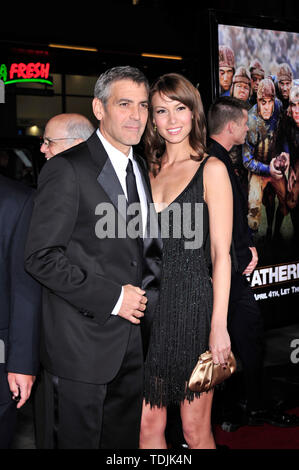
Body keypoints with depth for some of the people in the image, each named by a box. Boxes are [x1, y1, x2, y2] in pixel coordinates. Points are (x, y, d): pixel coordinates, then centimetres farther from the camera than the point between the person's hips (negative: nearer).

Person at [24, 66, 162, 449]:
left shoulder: (141, 169, 12)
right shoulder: (67, 170, -13)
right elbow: (41, 257, -18)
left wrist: (144, 291, 1)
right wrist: (112, 297, -18)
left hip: (132, 340, 7)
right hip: (81, 342, -7)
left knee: (125, 439, 18)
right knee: (76, 439, 7)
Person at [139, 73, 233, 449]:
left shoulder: (211, 170, -3)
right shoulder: (147, 171, 12)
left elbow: (221, 253, -6)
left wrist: (218, 326, -11)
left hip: (191, 304, -4)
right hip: (147, 304, 5)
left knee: (196, 432, 5)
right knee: (148, 426, 10)